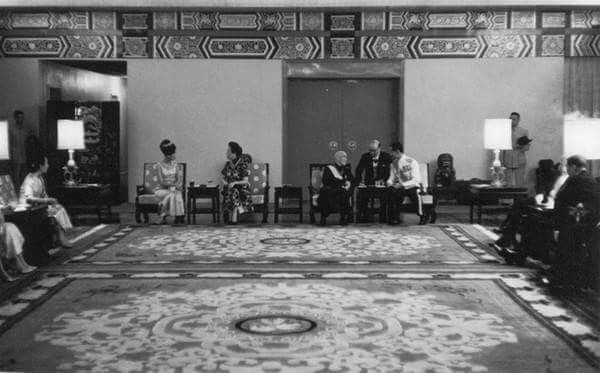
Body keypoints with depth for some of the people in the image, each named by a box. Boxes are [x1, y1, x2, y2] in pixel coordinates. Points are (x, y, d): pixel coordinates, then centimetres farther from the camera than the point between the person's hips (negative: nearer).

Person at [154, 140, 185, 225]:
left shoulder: (175, 163, 5)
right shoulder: (160, 164, -7)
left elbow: (178, 178, 0)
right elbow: (161, 182, -14)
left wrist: (179, 184, -24)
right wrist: (173, 184, -29)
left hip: (173, 189, 3)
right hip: (162, 189, -3)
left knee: (178, 194, -32)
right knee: (170, 194, -35)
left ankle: (178, 217, -32)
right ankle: (163, 217, -22)